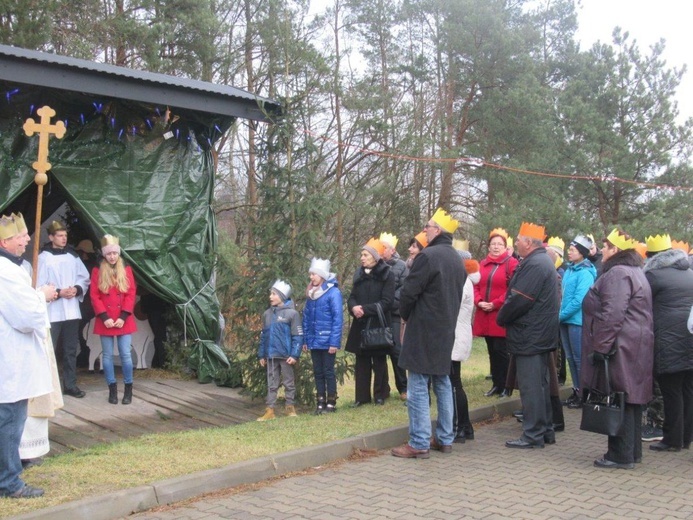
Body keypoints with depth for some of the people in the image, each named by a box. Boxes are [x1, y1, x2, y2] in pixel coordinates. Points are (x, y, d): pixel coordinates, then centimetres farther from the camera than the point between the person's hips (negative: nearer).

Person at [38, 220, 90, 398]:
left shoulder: (72, 256, 9)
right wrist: (58, 292, -17)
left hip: (72, 311, 5)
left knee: (71, 350, 11)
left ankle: (70, 384, 20)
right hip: (52, 312, -5)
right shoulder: (44, 257, -7)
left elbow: (85, 278, 12)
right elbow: (39, 285, -10)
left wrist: (77, 289, -6)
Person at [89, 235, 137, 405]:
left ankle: (128, 388, 9)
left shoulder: (126, 270, 4)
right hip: (105, 321, 0)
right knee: (107, 355, 4)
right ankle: (112, 389, 13)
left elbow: (131, 294, 0)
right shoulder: (97, 271, 2)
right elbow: (94, 296, -2)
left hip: (124, 320, 0)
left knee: (125, 354, -1)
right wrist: (104, 317, -11)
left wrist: (123, 317, -9)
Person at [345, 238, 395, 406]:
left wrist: (365, 309, -21)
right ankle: (362, 396, 15)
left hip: (378, 325, -5)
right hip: (360, 325, 5)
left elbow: (387, 301, -14)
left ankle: (380, 395, 18)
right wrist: (354, 307, -13)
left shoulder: (387, 275, -7)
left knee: (379, 362, 6)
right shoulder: (359, 274, 10)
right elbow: (352, 297, 10)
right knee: (362, 362, 8)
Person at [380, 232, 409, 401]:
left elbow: (404, 288, -7)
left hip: (392, 314, -3)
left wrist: (390, 302, -17)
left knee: (395, 349, -2)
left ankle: (403, 387, 9)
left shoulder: (401, 266, 1)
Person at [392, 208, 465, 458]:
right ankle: (445, 438, 21)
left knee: (418, 386, -3)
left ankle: (419, 443, -1)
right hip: (446, 330, 8)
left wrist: (405, 315, 3)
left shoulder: (428, 256, -17)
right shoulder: (457, 260, 11)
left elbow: (409, 292, -16)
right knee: (442, 383, 14)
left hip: (422, 331, -8)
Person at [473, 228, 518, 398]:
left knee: (501, 351, -4)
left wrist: (495, 304, -16)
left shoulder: (511, 263, -5)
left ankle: (505, 386, 7)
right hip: (485, 316, 6)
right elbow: (476, 286, 13)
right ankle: (496, 384, 19)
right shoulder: (483, 264, 13)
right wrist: (479, 302, -7)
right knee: (492, 351, 11)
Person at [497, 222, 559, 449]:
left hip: (530, 336, -11)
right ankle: (546, 430, 24)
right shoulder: (542, 261, 16)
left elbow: (519, 300, -22)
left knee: (531, 386, -5)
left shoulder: (534, 264, -18)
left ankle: (533, 435, 1)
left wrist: (501, 318, -8)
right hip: (541, 335, 11)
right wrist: (506, 316, 12)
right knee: (541, 384, 16)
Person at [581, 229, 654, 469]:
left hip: (620, 348, -11)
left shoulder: (618, 274, -15)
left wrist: (601, 346, -21)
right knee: (629, 399, 15)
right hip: (635, 347, 11)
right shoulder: (634, 271, 20)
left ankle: (621, 455, 0)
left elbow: (612, 315, -24)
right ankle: (632, 451, 23)